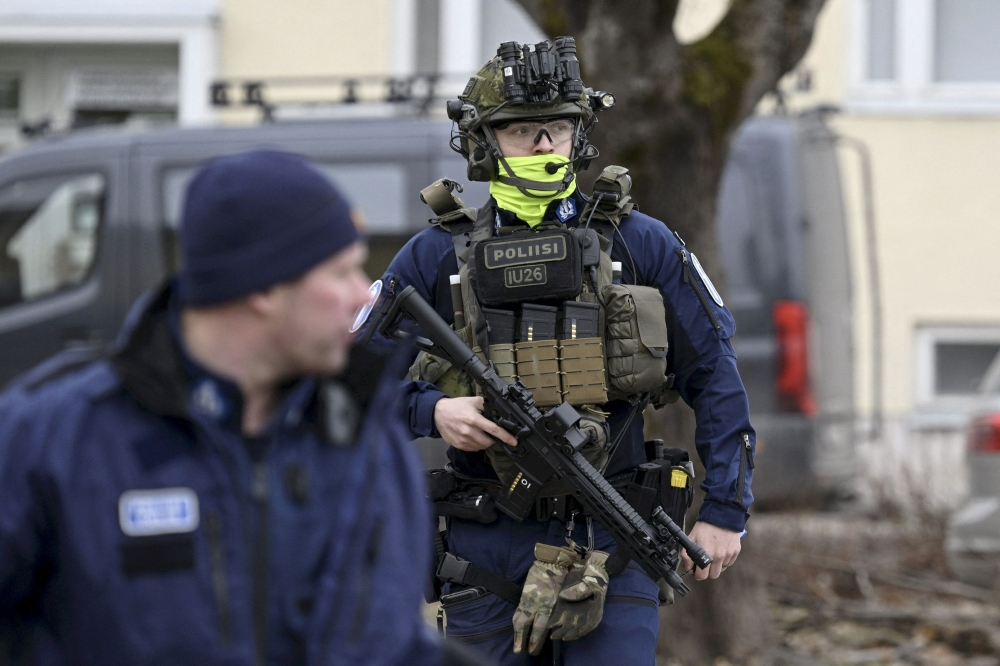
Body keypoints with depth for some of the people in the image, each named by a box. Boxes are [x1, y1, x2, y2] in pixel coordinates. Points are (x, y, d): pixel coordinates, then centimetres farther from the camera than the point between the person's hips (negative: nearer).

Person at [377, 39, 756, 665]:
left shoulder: (641, 244, 4)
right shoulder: (435, 257, 4)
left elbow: (715, 377, 6)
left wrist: (724, 512, 2)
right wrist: (431, 410, -12)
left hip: (610, 543, -1)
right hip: (487, 547, 1)